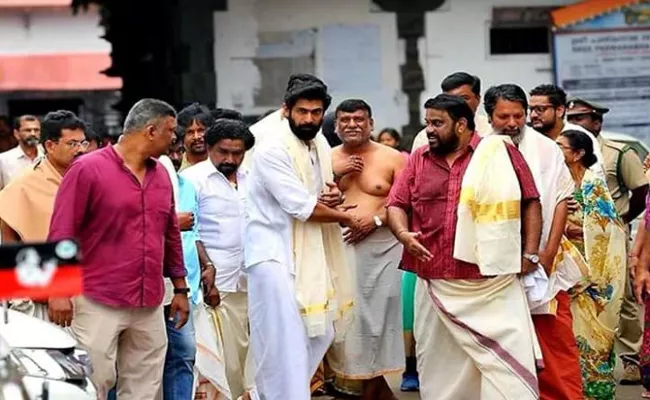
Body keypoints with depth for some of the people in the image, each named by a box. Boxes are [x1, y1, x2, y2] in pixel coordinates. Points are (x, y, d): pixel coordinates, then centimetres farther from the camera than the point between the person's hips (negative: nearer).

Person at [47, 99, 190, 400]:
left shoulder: (161, 175, 13)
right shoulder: (88, 169, -7)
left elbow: (171, 235, 21)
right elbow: (61, 234, -8)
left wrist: (180, 288, 19)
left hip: (150, 306, 6)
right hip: (98, 304, -6)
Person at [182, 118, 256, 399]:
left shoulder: (249, 179, 14)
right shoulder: (193, 179, -4)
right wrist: (207, 274, -15)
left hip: (250, 281, 6)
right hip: (217, 284, -6)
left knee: (243, 349, 6)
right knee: (225, 356, -7)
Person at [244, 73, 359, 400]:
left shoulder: (319, 145, 10)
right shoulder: (272, 149, -17)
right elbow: (301, 207, -21)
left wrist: (334, 196, -3)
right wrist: (345, 218, -8)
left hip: (310, 253, 9)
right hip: (275, 253, -9)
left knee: (320, 333, 10)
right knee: (287, 341, -11)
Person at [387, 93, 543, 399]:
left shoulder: (501, 153, 0)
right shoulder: (418, 160, 10)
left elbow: (530, 202, 2)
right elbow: (397, 205, 12)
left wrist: (529, 254, -4)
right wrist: (403, 233, -9)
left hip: (494, 285, -3)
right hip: (436, 285, 3)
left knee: (508, 361, -3)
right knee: (440, 363, 10)